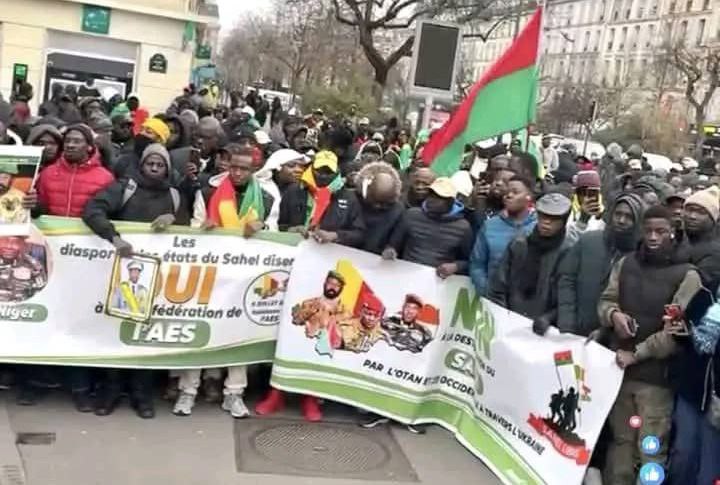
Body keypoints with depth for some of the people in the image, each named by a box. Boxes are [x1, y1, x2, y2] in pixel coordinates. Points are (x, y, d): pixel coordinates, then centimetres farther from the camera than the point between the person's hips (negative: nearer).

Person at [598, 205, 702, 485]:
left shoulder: (687, 275, -7)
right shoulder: (625, 264, 7)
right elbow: (605, 300, 11)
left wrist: (636, 355, -14)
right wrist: (613, 314, -13)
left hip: (656, 375, -4)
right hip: (619, 367, 4)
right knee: (620, 439, 15)